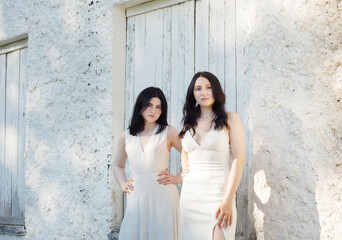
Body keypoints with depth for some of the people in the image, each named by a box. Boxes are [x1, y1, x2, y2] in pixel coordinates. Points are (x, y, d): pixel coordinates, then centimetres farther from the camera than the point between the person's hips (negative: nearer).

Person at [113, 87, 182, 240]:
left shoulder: (168, 133, 4)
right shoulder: (126, 136, 12)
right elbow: (118, 165, 26)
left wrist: (177, 178, -4)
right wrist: (123, 184, 10)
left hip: (162, 196, -2)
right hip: (136, 197, 3)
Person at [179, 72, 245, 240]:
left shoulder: (230, 119, -1)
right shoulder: (189, 123, 13)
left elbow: (238, 159, -8)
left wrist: (228, 201, -15)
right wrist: (184, 170, 9)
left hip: (217, 195, -4)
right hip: (189, 195, 5)